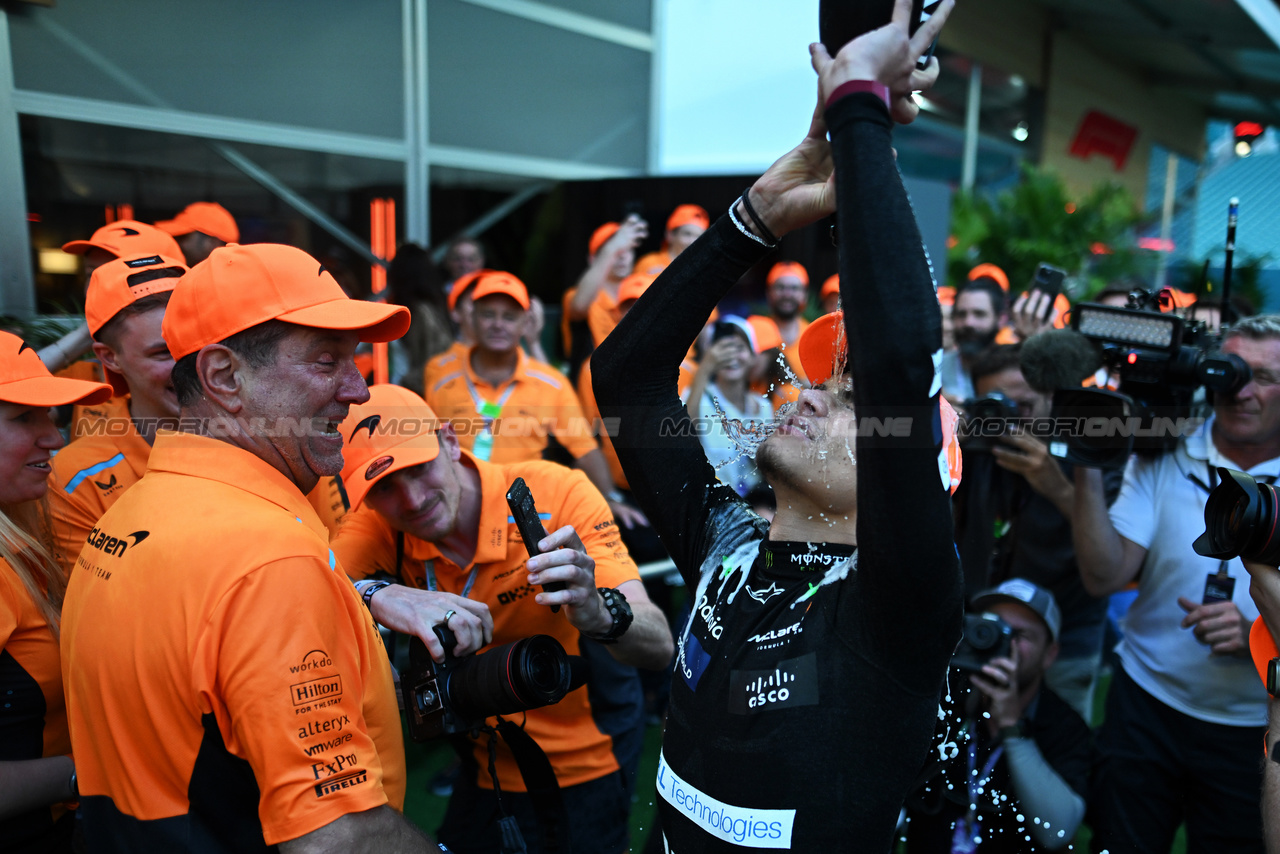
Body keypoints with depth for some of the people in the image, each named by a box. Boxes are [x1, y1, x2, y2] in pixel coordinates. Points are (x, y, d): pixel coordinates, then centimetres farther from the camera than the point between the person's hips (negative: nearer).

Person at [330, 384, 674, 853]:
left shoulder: (556, 493, -23)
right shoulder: (379, 527, -12)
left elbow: (659, 646, -29)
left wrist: (597, 614, -50)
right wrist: (379, 597, -48)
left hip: (585, 773, -3)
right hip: (485, 773, 3)